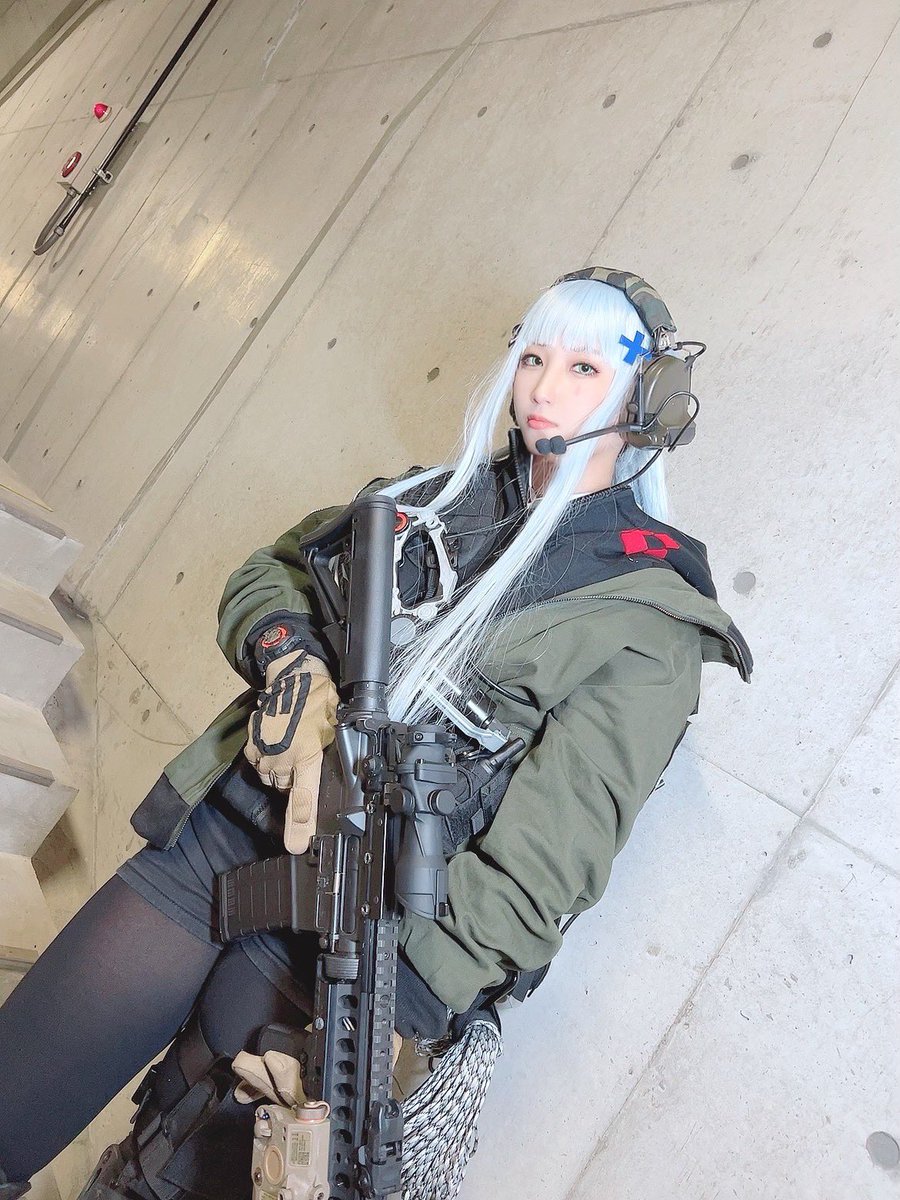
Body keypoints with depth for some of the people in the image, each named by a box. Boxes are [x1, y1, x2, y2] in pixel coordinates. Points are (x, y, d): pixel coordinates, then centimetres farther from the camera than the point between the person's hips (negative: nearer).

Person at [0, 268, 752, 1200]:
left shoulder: (648, 611, -5)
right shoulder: (443, 494, 12)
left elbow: (542, 858, -13)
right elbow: (267, 570, 16)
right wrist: (290, 654, -7)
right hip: (217, 836, 5)